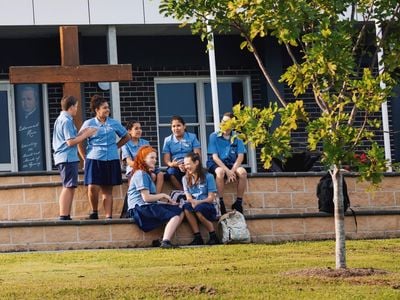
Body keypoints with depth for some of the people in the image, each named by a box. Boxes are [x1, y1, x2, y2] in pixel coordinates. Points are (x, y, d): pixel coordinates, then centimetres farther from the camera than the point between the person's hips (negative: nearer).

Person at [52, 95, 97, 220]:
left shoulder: (60, 120, 18)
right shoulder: (67, 121, -12)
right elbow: (71, 142, -18)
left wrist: (82, 134, 13)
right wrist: (86, 135, -10)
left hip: (62, 158, 10)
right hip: (68, 158, -10)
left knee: (68, 187, 14)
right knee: (69, 187, -11)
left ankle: (65, 216, 15)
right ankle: (64, 216, -14)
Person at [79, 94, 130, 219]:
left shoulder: (114, 123, 7)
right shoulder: (88, 124, 2)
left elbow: (126, 137, 20)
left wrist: (115, 147, 10)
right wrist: (85, 158, 2)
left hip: (111, 160, 2)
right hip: (94, 160, -2)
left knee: (107, 190, 2)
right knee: (93, 188, -13)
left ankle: (109, 216, 3)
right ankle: (94, 212, 9)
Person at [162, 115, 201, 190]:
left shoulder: (192, 137, 11)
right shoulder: (168, 140, 13)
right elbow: (166, 159, 5)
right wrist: (172, 164, -20)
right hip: (175, 166, 1)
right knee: (170, 172, -36)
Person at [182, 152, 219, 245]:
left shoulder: (208, 177, -1)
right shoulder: (185, 179, 11)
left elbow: (211, 198, -6)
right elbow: (188, 197, 4)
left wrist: (198, 202, -24)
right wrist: (192, 201, -20)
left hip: (208, 207, -3)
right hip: (194, 206, 3)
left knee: (199, 209, -37)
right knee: (186, 207, -31)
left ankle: (213, 237, -18)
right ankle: (198, 238, -29)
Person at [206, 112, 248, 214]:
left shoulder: (237, 138, 4)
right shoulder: (214, 136, -2)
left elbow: (240, 156, -3)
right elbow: (214, 156, -9)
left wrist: (233, 170, -20)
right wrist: (227, 170, -21)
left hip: (231, 164, 2)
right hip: (216, 164, -2)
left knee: (242, 172, -29)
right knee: (220, 171, -38)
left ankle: (239, 202, -16)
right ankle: (220, 202, -27)